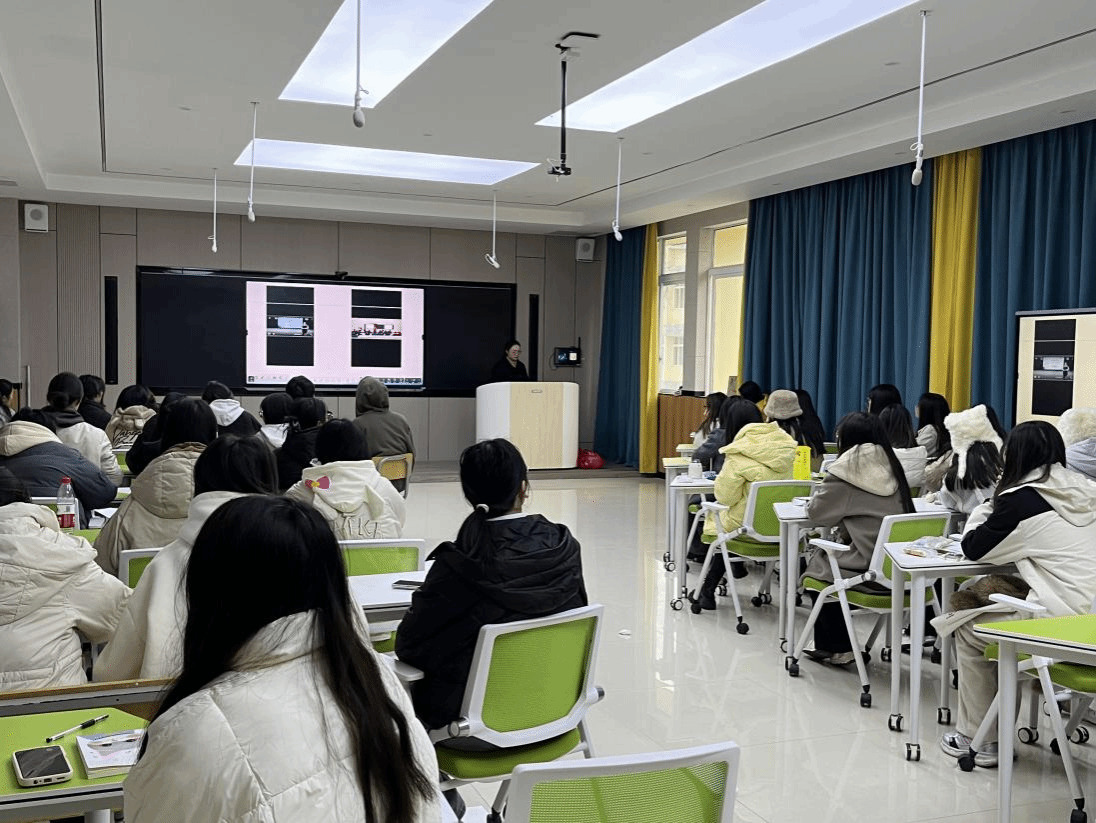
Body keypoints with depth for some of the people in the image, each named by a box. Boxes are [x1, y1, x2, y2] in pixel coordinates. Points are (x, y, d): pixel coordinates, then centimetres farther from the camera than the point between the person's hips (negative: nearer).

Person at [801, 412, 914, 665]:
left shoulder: (846, 471, -8)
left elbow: (815, 512, 0)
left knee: (817, 565, 19)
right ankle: (827, 645, 32)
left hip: (868, 568, -7)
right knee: (826, 557, 25)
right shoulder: (891, 466, 9)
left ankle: (840, 649, 24)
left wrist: (821, 489, 21)